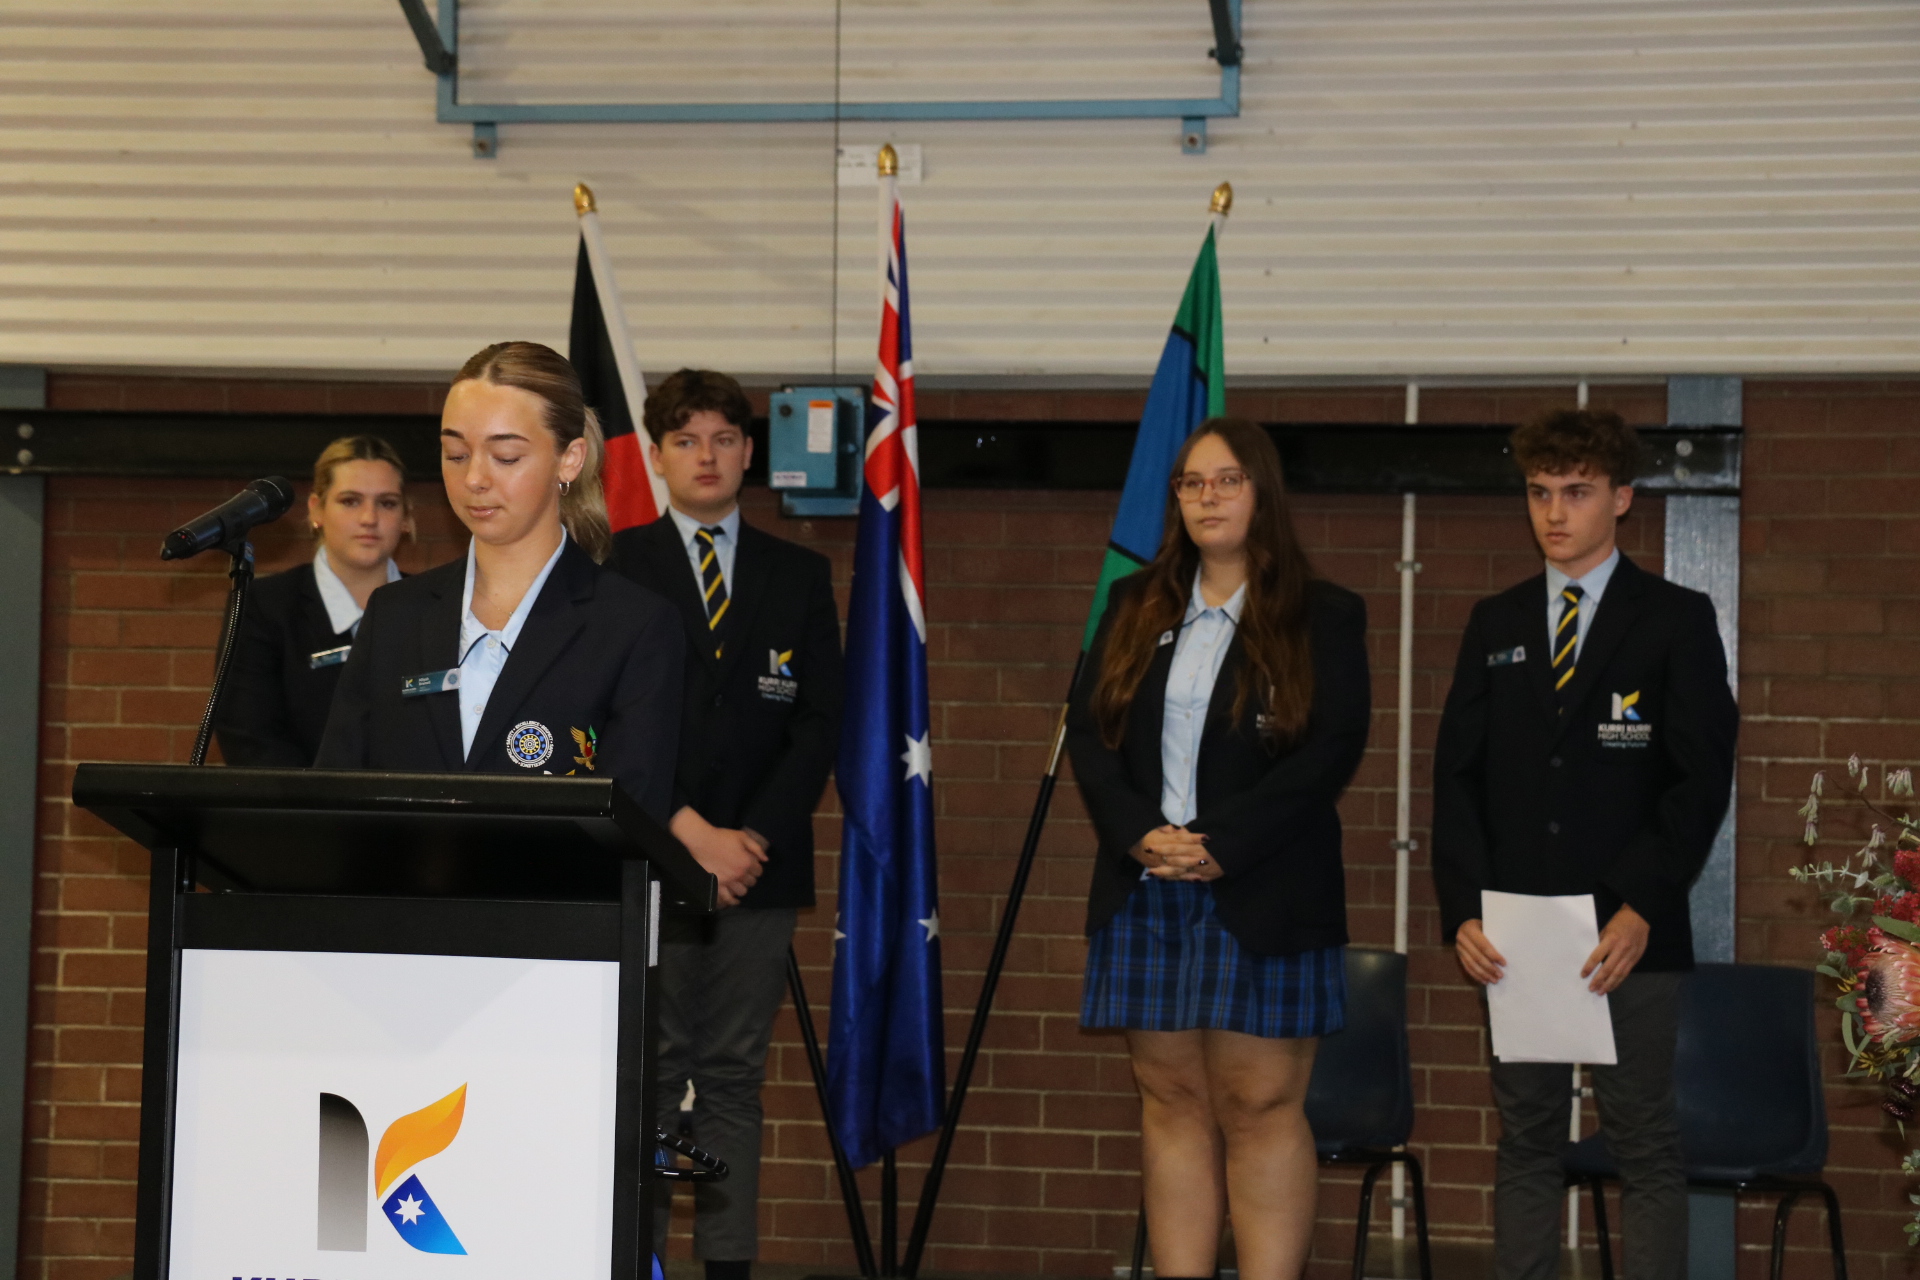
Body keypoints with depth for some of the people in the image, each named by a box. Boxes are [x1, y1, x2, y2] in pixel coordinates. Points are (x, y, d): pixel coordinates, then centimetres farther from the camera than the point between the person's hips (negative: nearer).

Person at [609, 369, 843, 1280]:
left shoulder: (800, 576, 14)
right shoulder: (616, 567, 6)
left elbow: (818, 724, 7)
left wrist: (754, 838, -5)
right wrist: (690, 832, -10)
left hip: (758, 862, 2)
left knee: (734, 1076, 2)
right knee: (648, 1074, -5)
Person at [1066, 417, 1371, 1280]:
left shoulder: (1324, 617, 1)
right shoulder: (1136, 609, 14)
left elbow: (1333, 749, -8)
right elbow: (1089, 729, 7)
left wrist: (1219, 845, -15)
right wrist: (1140, 834, -10)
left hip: (1263, 900, -4)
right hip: (1147, 895, 4)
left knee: (1261, 1105, -4)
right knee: (1171, 1102, 4)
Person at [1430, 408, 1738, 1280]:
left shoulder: (1677, 620, 2)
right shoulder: (1495, 623, 13)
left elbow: (1702, 778, -5)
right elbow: (1458, 775, 9)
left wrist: (1642, 911, -15)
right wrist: (1464, 910, -4)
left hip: (1630, 935, -3)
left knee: (1645, 1148, -1)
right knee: (1526, 1145, 7)